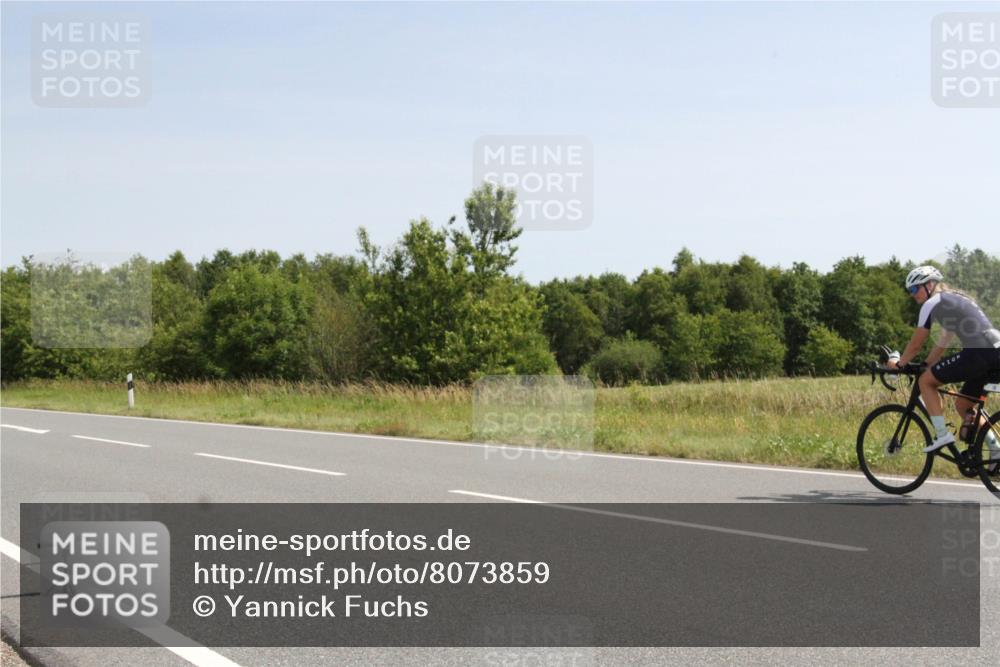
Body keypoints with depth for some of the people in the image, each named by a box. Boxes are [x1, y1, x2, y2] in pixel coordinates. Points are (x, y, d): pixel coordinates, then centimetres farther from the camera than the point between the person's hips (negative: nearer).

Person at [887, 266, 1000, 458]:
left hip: (979, 352, -9)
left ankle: (942, 434, -2)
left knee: (926, 381, 3)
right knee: (963, 404, 21)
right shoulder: (956, 299, 29)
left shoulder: (932, 303, 2)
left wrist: (898, 363, 21)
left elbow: (916, 344, 6)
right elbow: (943, 343, 33)